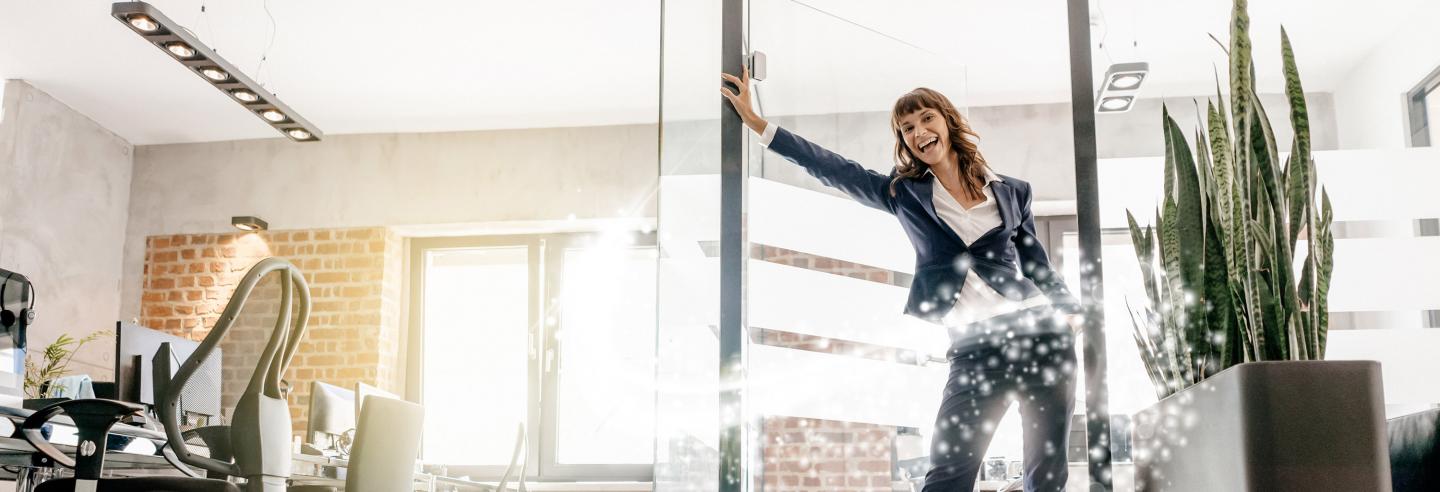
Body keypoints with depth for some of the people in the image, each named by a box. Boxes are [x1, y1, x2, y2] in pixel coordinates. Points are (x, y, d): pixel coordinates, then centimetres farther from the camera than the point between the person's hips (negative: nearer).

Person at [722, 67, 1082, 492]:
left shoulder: (1011, 192, 10)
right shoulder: (903, 193, 10)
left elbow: (1038, 266, 16)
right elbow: (830, 168, 6)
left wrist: (1069, 315, 5)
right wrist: (753, 120, 3)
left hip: (1039, 334, 1)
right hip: (974, 349, 0)